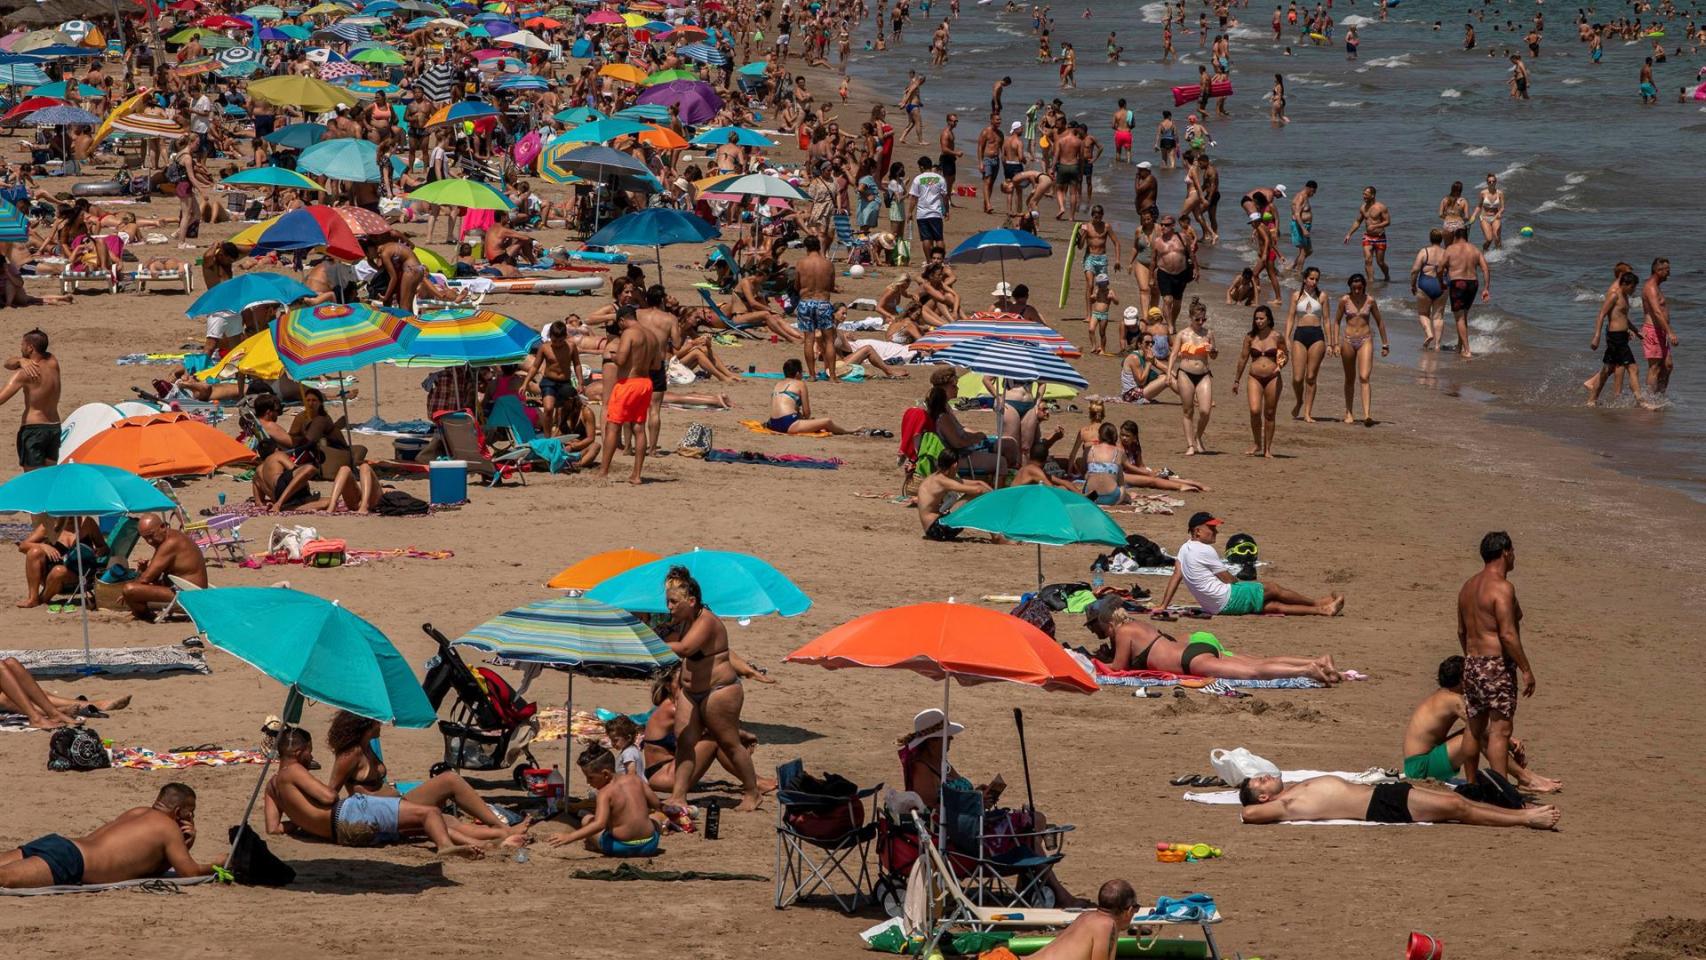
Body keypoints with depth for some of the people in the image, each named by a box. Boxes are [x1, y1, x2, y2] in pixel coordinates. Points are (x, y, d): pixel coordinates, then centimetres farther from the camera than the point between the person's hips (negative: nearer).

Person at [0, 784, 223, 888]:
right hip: (68, 860, -8)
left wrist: (185, 843, 26)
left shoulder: (139, 813, 29)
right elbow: (190, 871, 1)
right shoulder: (169, 827, 5)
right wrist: (215, 866, 21)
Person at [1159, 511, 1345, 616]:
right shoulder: (1205, 551, -18)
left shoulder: (1184, 549, 10)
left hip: (1213, 605, 9)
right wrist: (1239, 582, 11)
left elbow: (1176, 577, 6)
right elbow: (1227, 578, -11)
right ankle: (1317, 605, 21)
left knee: (1275, 606, 11)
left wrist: (1164, 605, 7)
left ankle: (1320, 610, 14)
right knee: (1273, 589, 5)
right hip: (1227, 599, -9)